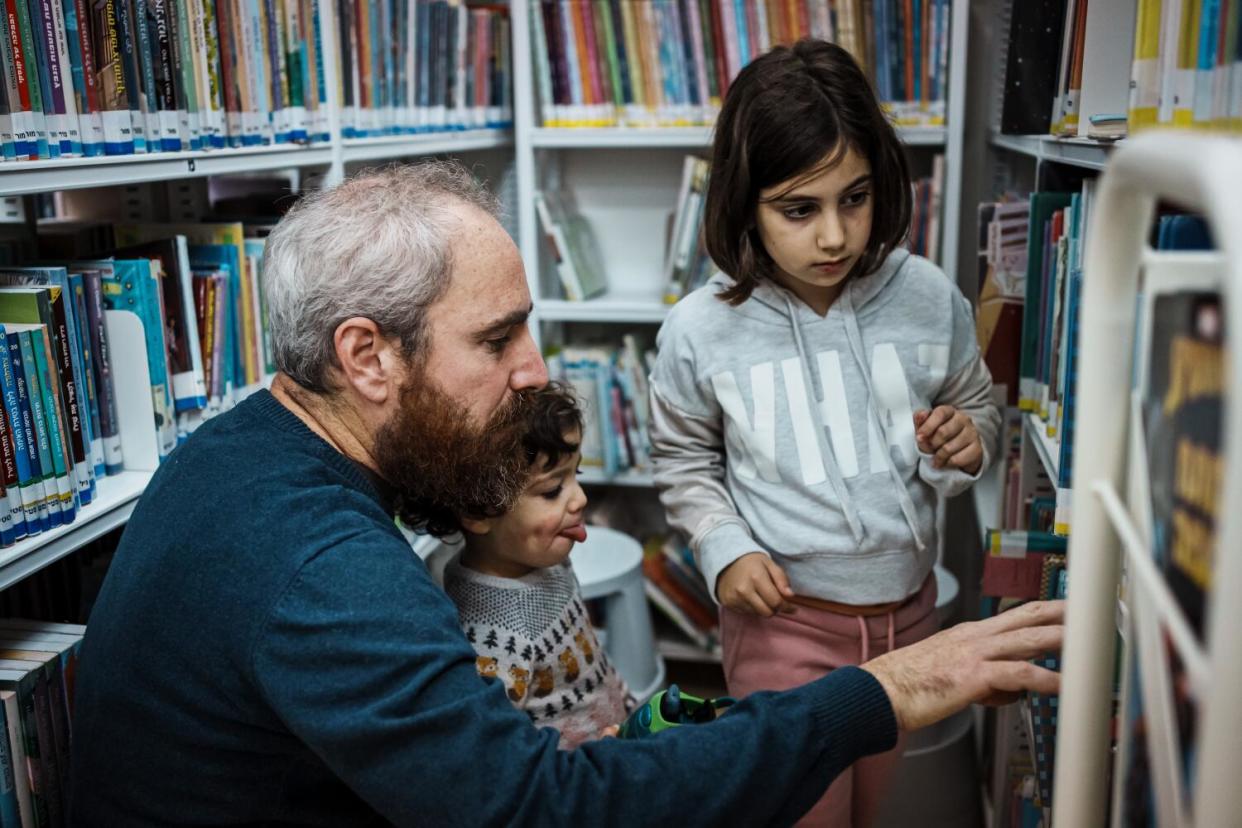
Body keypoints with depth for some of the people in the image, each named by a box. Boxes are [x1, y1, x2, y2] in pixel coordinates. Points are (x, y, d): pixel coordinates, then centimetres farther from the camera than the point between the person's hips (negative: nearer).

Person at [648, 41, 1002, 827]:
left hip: (908, 607, 3)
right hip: (785, 617, -3)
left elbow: (978, 410, 7)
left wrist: (966, 445, -15)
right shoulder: (702, 332, -15)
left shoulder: (929, 298, -11)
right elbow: (684, 460, 2)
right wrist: (724, 548, -12)